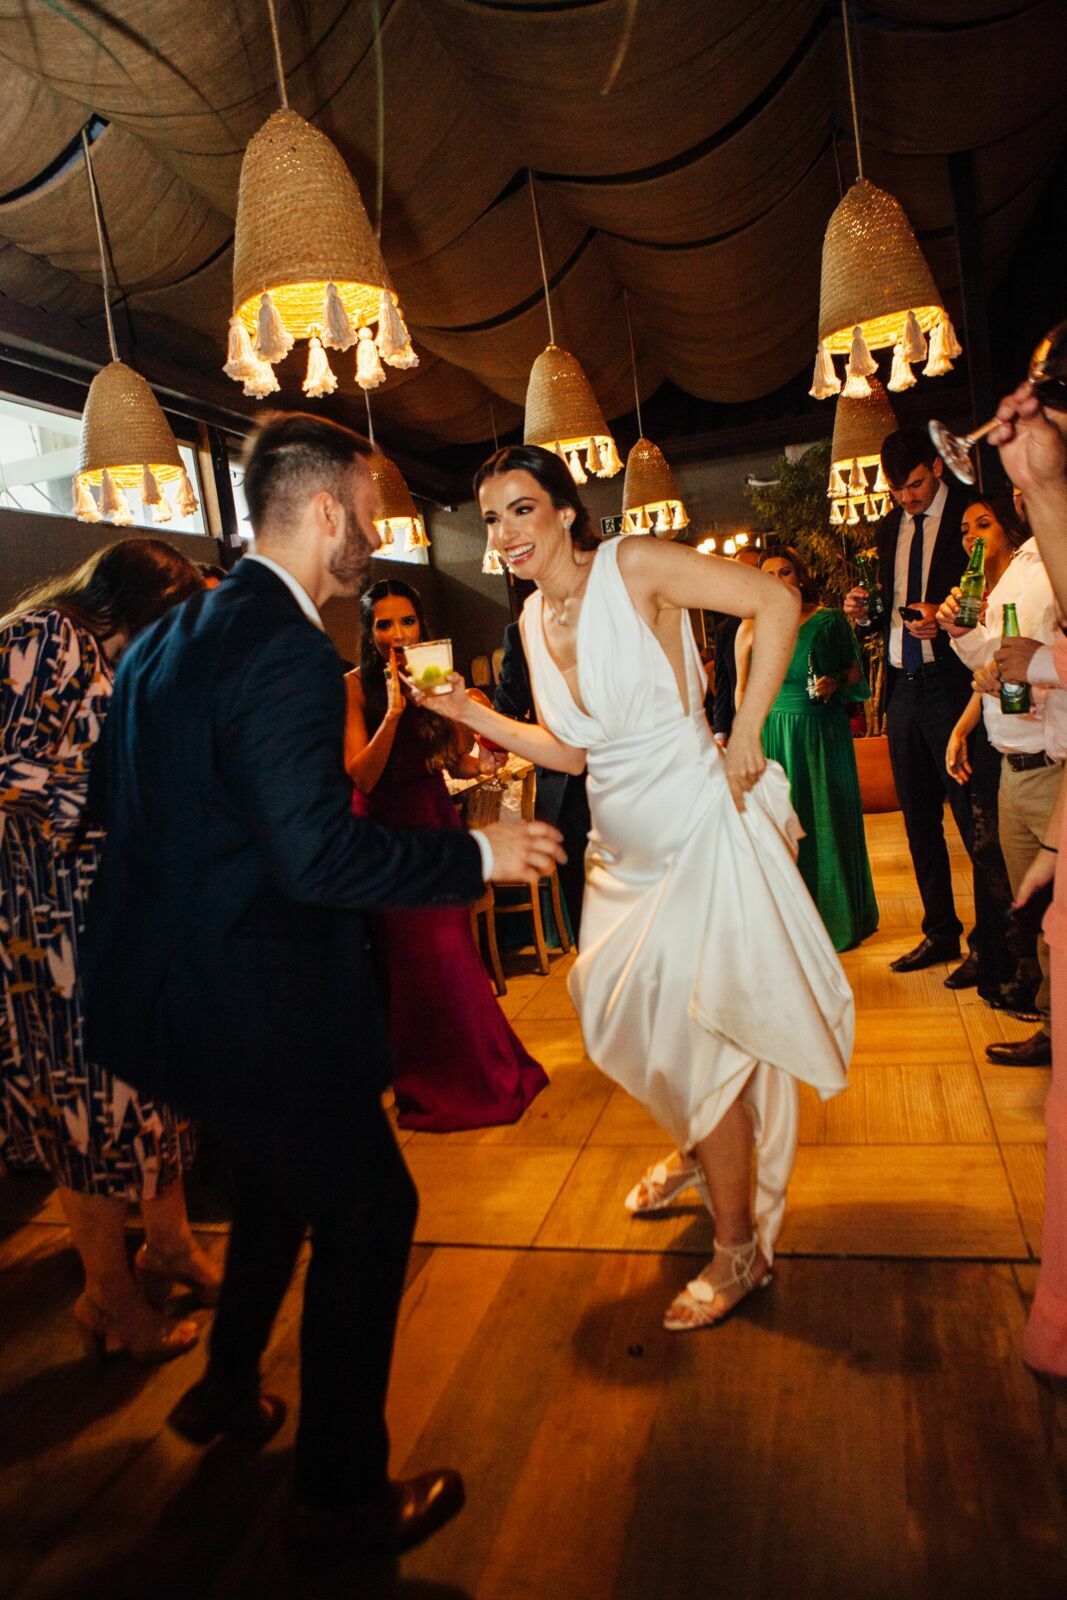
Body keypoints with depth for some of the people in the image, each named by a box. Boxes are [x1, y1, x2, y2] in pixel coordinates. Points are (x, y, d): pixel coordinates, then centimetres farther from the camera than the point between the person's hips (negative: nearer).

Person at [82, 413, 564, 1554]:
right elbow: (319, 856, -29)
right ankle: (342, 1492, 28)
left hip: (164, 982, 10)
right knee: (368, 1211, 10)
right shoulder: (286, 652, -23)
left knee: (275, 1180, 30)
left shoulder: (167, 636, 8)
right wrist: (480, 853, -19)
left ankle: (227, 1390, 52)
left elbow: (110, 797, 15)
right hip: (254, 1009, -10)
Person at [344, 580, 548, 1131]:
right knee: (407, 958, 4)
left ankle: (474, 1070, 28)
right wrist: (393, 711, -30)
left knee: (449, 949, 7)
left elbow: (460, 755, -5)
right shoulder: (355, 686, -12)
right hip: (385, 827, -3)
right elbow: (362, 776, -20)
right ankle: (431, 1084, 22)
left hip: (433, 816, 3)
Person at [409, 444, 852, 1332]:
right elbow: (571, 751, 9)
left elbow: (777, 602, -17)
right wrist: (476, 716, 0)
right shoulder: (534, 618, 7)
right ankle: (699, 1146, 50)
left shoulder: (632, 566, -13)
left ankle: (739, 1251, 21)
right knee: (633, 1018, 19)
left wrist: (746, 732, -19)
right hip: (626, 847, 7)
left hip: (699, 829, -7)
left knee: (701, 1033, 0)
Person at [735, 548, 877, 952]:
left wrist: (836, 682, -13)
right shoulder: (751, 628, 6)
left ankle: (840, 919, 18)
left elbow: (855, 670, 7)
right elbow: (742, 689, 9)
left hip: (823, 733, -1)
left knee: (828, 821, 5)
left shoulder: (828, 619, 2)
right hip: (774, 733, 2)